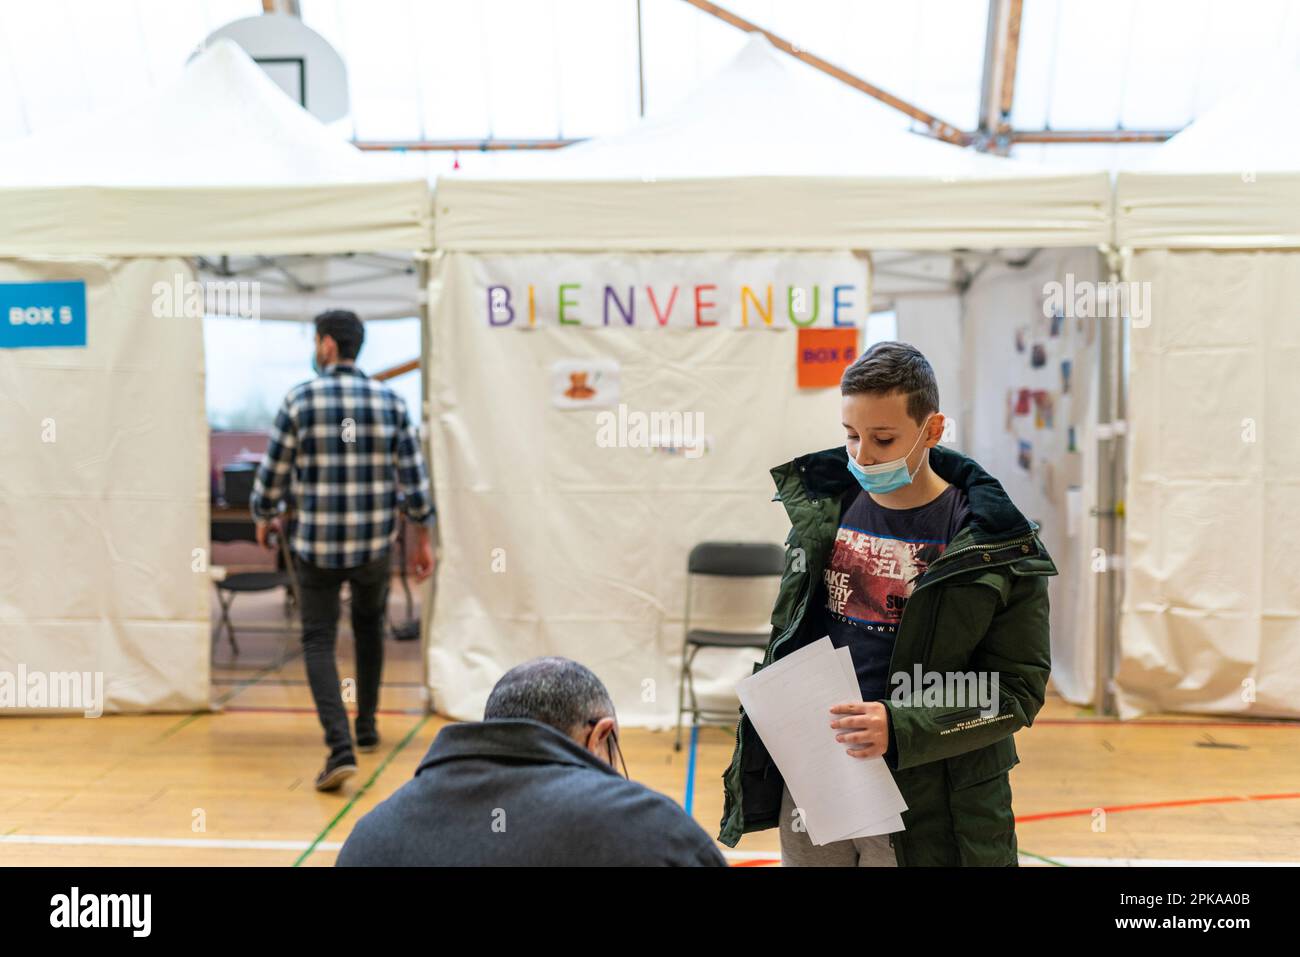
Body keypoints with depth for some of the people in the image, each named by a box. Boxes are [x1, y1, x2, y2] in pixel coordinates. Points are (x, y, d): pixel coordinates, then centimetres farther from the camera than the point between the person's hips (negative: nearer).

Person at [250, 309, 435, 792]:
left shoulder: (299, 400, -6)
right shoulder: (390, 400, -1)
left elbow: (273, 473, -1)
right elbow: (413, 477, -1)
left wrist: (263, 518, 18)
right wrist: (424, 539, 7)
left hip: (316, 544, -3)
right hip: (374, 543, 3)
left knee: (319, 642, 5)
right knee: (369, 626, 25)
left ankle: (340, 747, -11)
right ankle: (367, 724, 34)